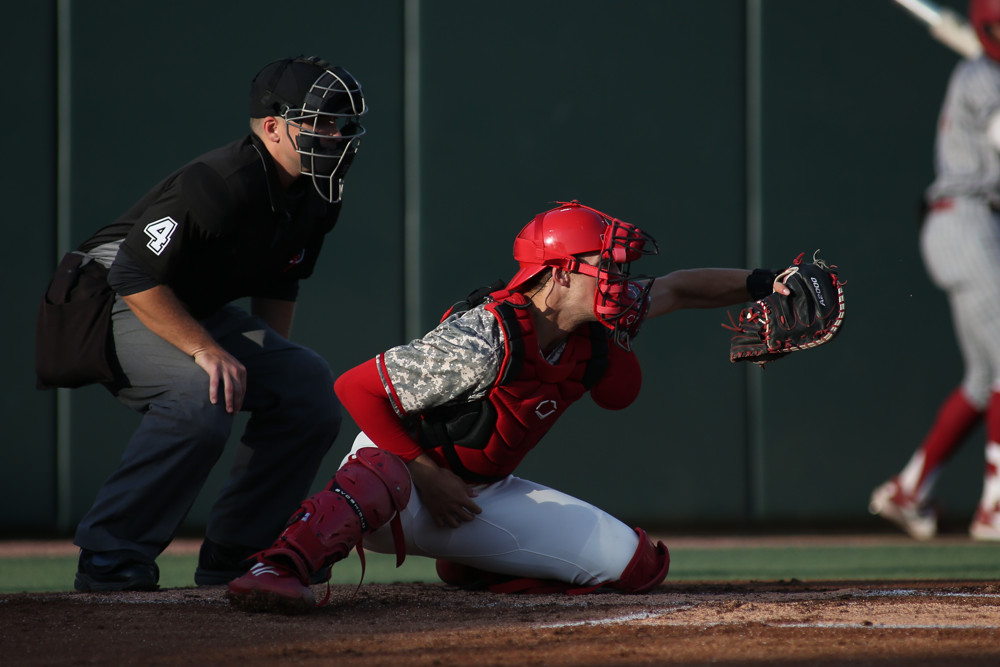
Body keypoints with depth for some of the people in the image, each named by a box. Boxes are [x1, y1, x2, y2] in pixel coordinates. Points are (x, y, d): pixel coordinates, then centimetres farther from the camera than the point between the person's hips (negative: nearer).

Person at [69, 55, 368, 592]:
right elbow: (136, 277, -29)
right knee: (202, 396, -33)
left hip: (195, 313, 9)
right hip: (115, 303, -9)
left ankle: (234, 554, 3)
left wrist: (273, 363, 7)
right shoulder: (218, 185, -30)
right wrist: (206, 350, -31)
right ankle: (110, 561, -23)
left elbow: (276, 286, 14)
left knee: (309, 384, -4)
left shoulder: (315, 199, -2)